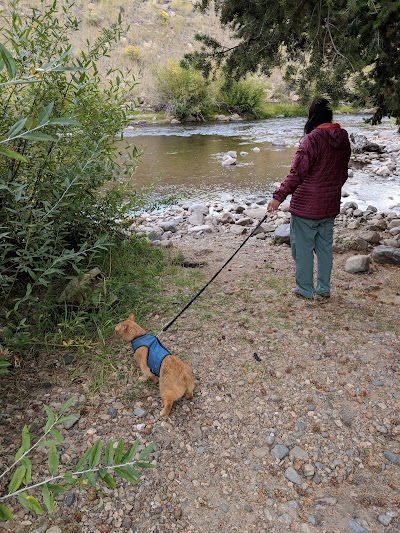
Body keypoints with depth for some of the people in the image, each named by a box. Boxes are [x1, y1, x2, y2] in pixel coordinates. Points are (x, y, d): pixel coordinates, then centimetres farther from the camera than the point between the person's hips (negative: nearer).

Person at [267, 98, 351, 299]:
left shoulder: (312, 139, -16)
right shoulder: (343, 139, 6)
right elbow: (343, 174, 15)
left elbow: (297, 173, -21)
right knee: (325, 246, 16)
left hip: (307, 206, -7)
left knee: (303, 247, 6)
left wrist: (279, 196, -20)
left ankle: (305, 289, 16)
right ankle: (324, 288, 26)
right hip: (330, 206, 7)